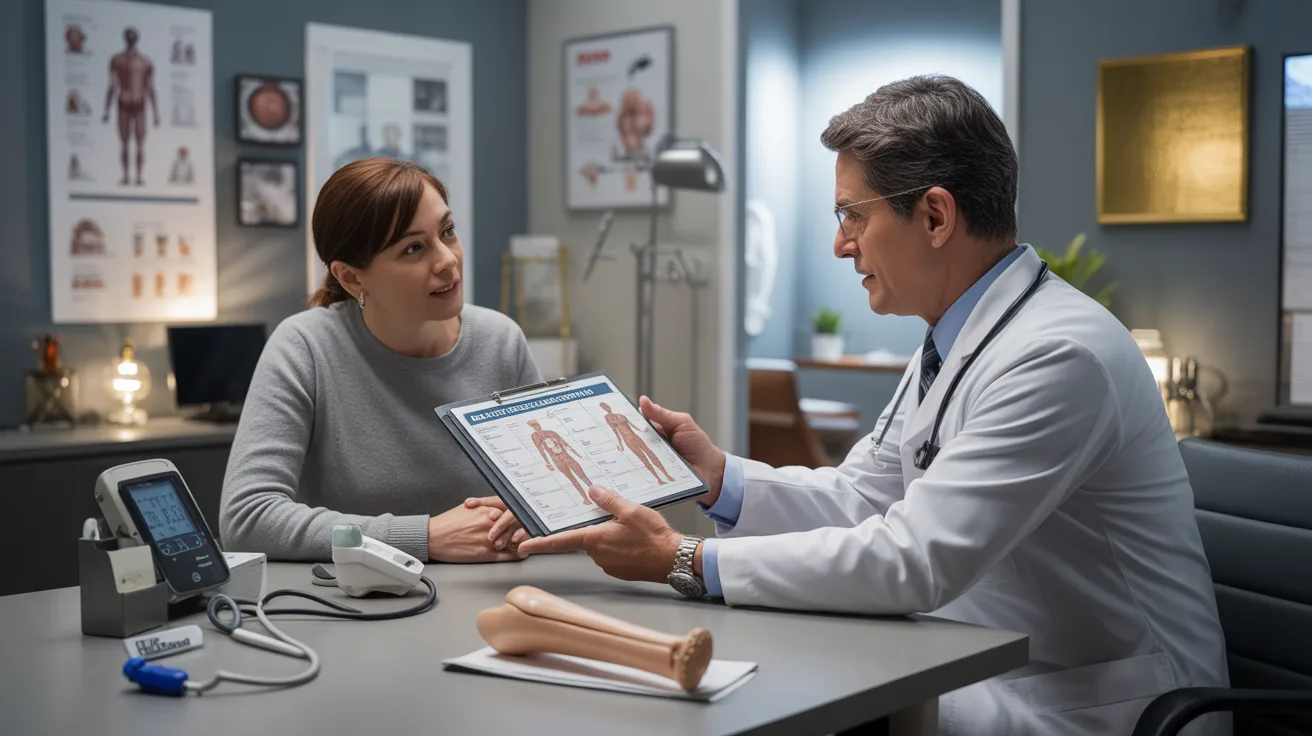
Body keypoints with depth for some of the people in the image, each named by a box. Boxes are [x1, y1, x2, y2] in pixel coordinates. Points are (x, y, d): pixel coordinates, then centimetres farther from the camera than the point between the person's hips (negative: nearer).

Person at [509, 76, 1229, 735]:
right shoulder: (952, 342, 8)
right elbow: (858, 497, 11)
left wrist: (685, 561, -23)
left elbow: (911, 560, -28)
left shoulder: (1058, 354, -24)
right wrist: (716, 475, -4)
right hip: (987, 673, 8)